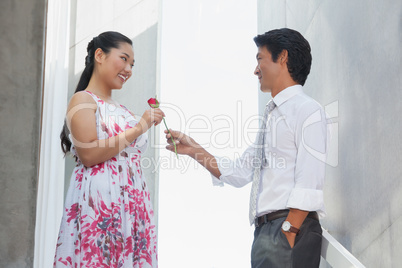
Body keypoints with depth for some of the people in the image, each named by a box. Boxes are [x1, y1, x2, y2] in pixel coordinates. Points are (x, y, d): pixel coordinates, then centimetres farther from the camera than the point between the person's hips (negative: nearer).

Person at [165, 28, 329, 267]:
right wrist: (194, 151, 15)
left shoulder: (308, 110, -6)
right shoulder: (271, 116, 22)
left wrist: (288, 231, -21)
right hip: (264, 230, 8)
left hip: (289, 228, -8)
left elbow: (309, 185, -15)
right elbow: (238, 173, 20)